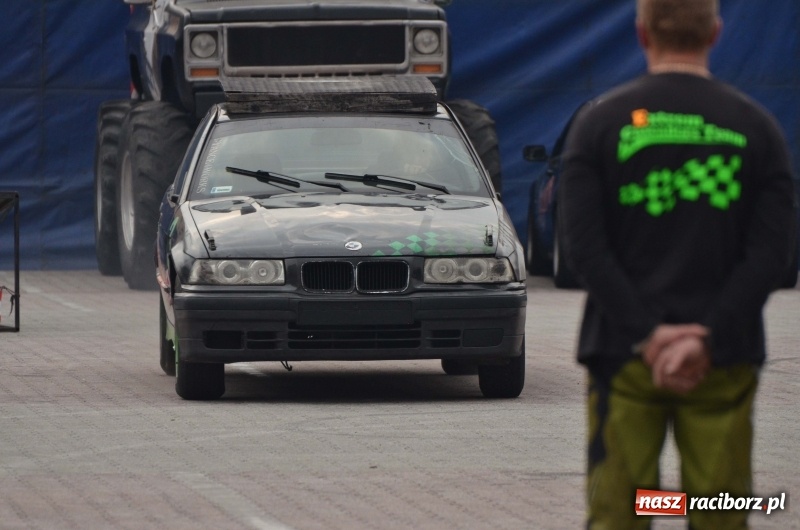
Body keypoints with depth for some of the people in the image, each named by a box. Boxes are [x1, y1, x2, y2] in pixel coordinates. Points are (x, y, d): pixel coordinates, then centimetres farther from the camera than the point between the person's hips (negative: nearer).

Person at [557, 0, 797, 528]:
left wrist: (647, 337, -10)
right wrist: (706, 340, -10)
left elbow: (585, 246, -7)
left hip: (625, 356, 0)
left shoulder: (599, 122, 2)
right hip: (723, 361, 1)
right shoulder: (756, 128, 3)